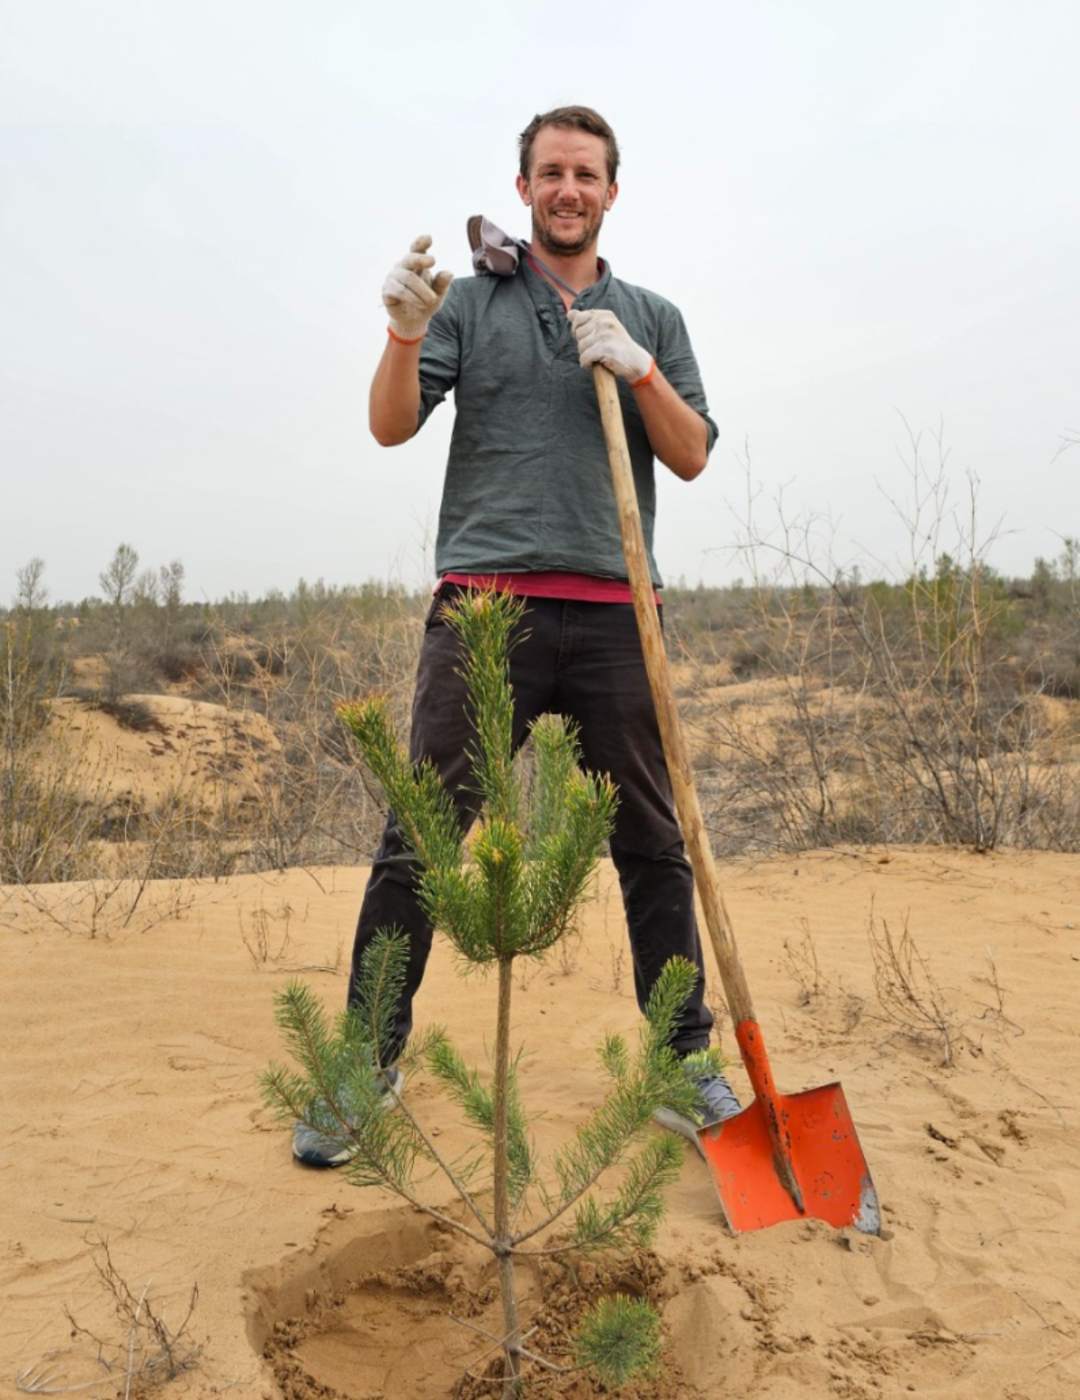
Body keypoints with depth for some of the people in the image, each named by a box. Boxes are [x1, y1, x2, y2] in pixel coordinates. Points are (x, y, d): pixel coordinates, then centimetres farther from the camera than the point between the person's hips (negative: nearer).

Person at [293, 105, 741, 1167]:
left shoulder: (652, 318, 18)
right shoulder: (473, 300, 12)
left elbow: (693, 456, 9)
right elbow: (391, 425, 3)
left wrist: (637, 369, -5)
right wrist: (405, 332, -14)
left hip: (611, 615, 2)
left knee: (653, 846, 5)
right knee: (418, 841, -2)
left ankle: (685, 1060, 19)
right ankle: (369, 1062, 12)